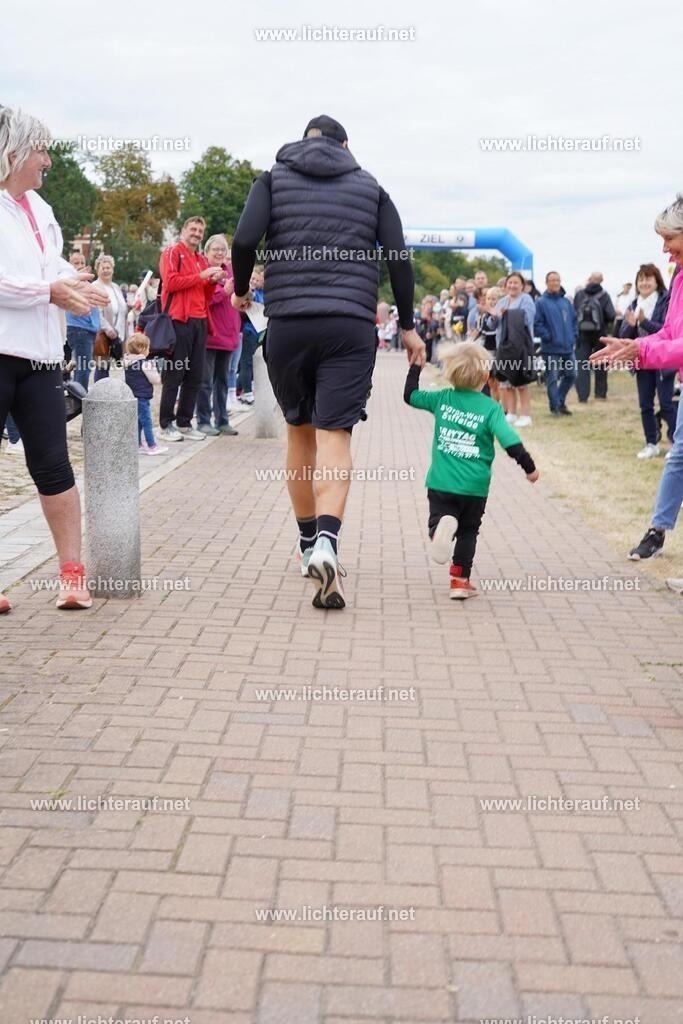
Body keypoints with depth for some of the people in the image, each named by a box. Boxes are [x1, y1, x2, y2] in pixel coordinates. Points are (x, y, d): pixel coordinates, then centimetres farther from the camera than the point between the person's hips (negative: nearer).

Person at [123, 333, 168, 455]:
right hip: (142, 397, -8)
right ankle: (152, 446, 0)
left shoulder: (127, 362, 7)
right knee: (146, 421, -3)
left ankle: (138, 445, 17)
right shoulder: (145, 363, -16)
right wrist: (155, 371, 9)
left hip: (131, 396, 8)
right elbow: (154, 379, -11)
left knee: (137, 422, 14)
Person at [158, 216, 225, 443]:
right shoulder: (172, 253, 1)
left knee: (195, 376, 6)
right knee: (173, 375, -5)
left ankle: (184, 424, 12)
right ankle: (166, 425, -1)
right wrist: (201, 276, -12)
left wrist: (213, 281, 4)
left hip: (199, 322, 7)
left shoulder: (202, 260, 21)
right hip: (179, 320, -7)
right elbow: (170, 282, -14)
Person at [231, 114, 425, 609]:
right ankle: (326, 543, -27)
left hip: (288, 324, 1)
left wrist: (241, 290, 13)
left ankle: (308, 544, 24)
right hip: (350, 327, -1)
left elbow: (245, 239, -5)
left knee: (300, 433, 15)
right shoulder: (370, 187, 14)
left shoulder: (274, 178, 11)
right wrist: (408, 326, 12)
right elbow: (399, 258, 4)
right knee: (335, 436, -6)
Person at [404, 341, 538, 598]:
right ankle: (460, 580, 16)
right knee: (468, 532, 15)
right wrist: (529, 467, -3)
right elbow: (510, 442, -13)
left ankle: (442, 527, -27)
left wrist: (415, 367, 26)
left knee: (437, 519, 9)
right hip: (474, 487, -1)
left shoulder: (441, 399, 2)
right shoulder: (491, 408, -7)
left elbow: (410, 395, 15)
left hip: (440, 483, 1)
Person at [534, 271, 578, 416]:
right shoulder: (541, 302, -5)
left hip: (568, 347, 6)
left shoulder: (566, 302, 12)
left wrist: (574, 336, 7)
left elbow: (574, 320, 18)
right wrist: (548, 337, -14)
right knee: (552, 379, 0)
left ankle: (560, 401, 27)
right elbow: (537, 324, -10)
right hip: (551, 348, -6)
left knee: (571, 375, 10)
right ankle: (555, 407, 11)